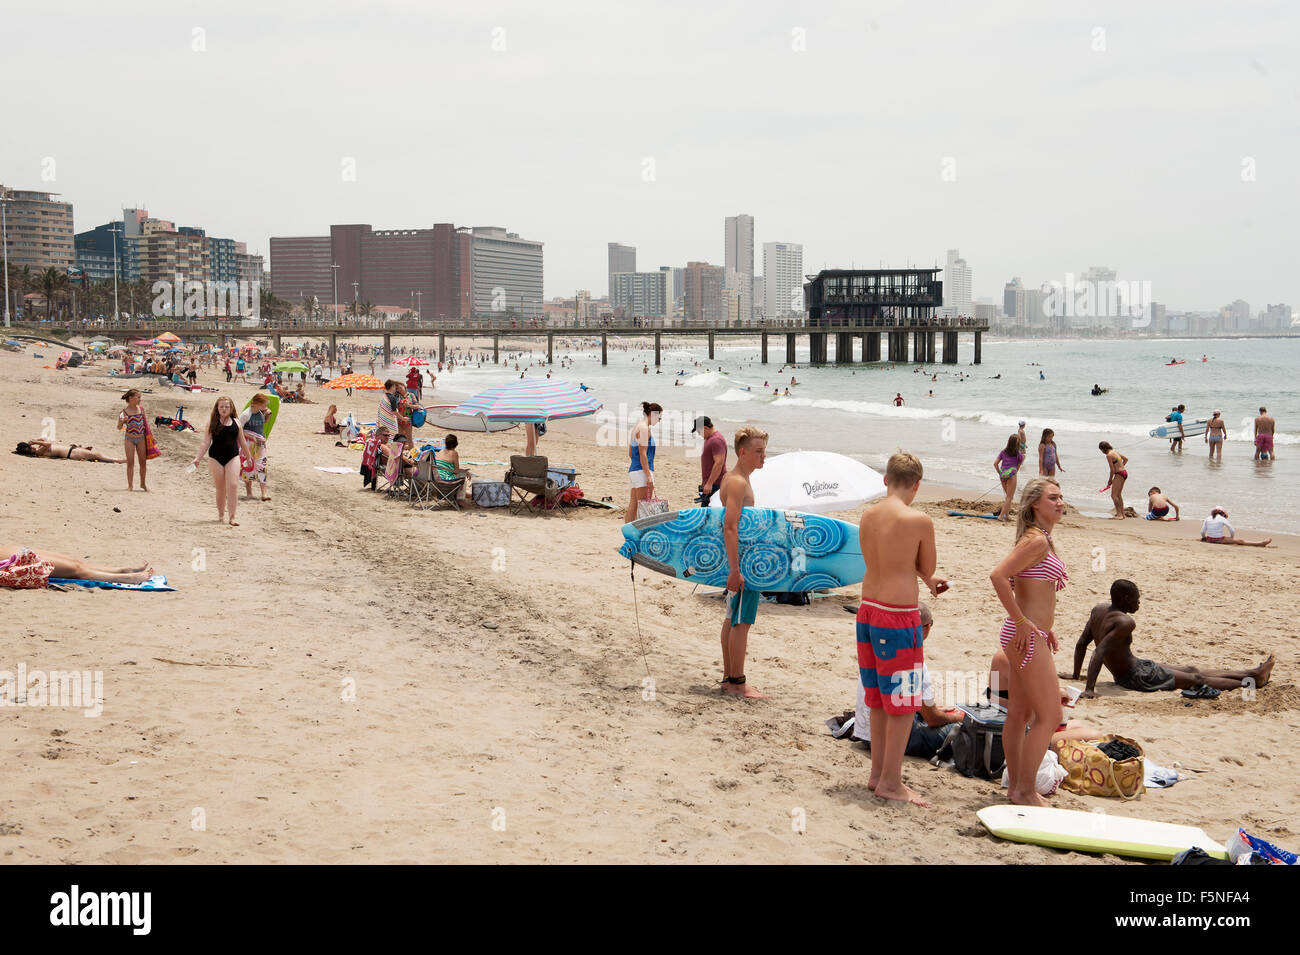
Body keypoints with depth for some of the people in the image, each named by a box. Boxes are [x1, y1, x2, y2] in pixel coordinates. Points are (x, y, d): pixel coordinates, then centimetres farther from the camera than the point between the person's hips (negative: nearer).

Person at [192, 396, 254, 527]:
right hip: (215, 458, -1)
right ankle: (220, 515, 24)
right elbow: (206, 443, 2)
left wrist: (249, 457, 23)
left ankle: (232, 517, -10)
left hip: (233, 457, 1)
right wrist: (198, 458, -5)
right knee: (220, 488, 7)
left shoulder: (236, 422, 8)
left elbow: (242, 442, 17)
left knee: (233, 485, -11)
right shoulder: (212, 422, 2)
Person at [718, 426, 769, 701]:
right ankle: (737, 683, 2)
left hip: (738, 560, 11)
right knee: (741, 623, -4)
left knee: (732, 620, 15)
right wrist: (735, 570, -28)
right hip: (742, 560, -11)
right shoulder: (738, 483, -18)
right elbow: (730, 528, -25)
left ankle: (729, 678, 23)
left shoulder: (734, 479, 14)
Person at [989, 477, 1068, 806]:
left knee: (1020, 713, 15)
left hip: (1031, 635, 10)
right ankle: (1025, 792, 1)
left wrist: (1045, 627, 20)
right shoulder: (1037, 540, -16)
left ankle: (1015, 786, 24)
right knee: (1050, 715, -5)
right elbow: (998, 575, -26)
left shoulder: (1042, 539, 15)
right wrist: (1021, 621, -21)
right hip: (1027, 637, -10)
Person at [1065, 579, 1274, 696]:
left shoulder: (1099, 610, 0)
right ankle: (1248, 682, 13)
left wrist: (1076, 675, 15)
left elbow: (1081, 644, 6)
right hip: (1137, 677, -10)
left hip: (1122, 674, 10)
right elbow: (1099, 652, -35)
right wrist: (1089, 689, -37)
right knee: (1196, 679, 1)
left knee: (1191, 670, 16)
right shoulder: (1125, 622, -27)